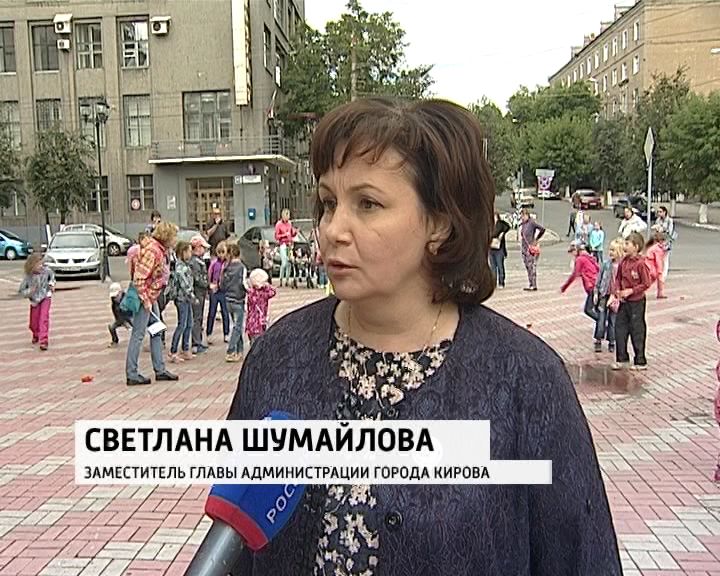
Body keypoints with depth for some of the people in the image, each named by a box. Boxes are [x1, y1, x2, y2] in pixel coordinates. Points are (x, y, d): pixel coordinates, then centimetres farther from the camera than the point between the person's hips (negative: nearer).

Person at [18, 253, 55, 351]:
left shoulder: (46, 270, -15)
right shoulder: (28, 276, -19)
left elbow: (52, 275, 12)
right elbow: (20, 291, -9)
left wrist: (52, 284, -1)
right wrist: (29, 291, -27)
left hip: (45, 298, -1)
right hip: (35, 300, 1)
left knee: (44, 318, -17)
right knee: (34, 322, 8)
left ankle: (44, 341, -19)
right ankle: (36, 336, 40)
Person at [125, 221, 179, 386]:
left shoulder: (161, 249, 7)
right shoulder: (152, 250, -22)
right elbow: (139, 277, -25)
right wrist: (146, 300, -21)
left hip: (152, 297, 10)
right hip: (145, 297, -10)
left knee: (156, 332, 15)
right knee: (138, 335, -3)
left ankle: (160, 370, 24)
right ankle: (132, 375, 4)